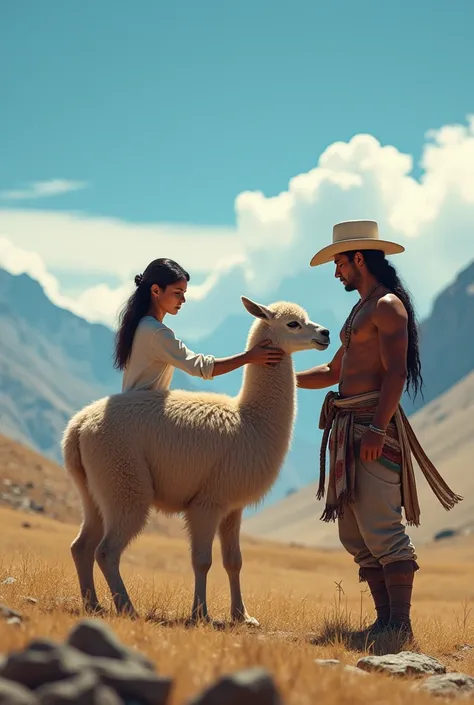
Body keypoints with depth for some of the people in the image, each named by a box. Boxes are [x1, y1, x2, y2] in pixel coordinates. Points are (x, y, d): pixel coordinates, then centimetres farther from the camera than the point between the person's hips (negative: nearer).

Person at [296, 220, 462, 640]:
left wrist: (377, 428, -25)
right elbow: (334, 372, 31)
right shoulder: (362, 310, 23)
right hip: (348, 429, 10)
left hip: (374, 426, -10)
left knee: (381, 527, -13)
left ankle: (400, 624, -13)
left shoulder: (388, 306, -7)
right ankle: (386, 618, 11)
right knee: (355, 533, 9)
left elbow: (396, 373, -17)